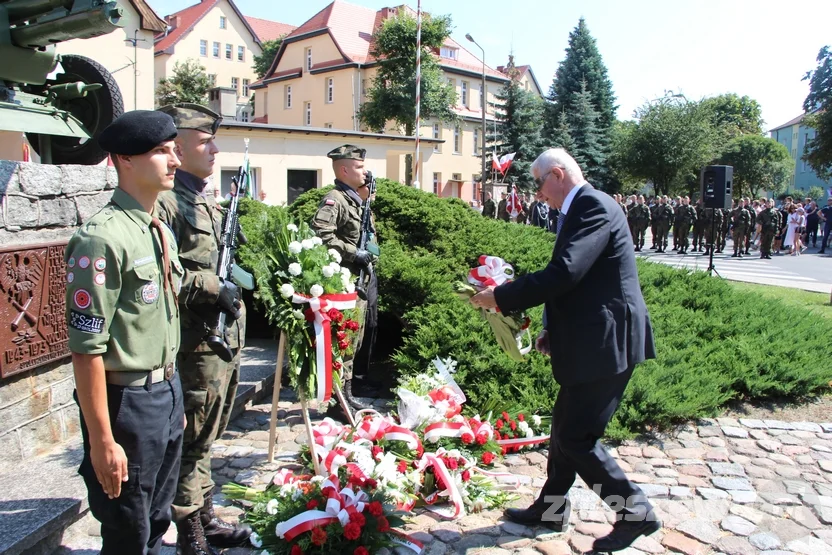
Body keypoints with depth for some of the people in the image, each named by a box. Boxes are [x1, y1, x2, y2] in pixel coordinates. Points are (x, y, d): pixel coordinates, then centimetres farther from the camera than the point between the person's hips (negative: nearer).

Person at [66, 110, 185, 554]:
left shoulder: (161, 231, 8)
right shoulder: (101, 239, -19)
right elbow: (86, 348, -20)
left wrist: (174, 398, 18)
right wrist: (102, 441, -18)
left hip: (167, 393, 8)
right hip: (126, 401, -8)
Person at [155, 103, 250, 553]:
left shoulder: (208, 202, 16)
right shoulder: (166, 203, -14)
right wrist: (215, 286, -21)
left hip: (226, 338, 9)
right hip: (195, 344, -9)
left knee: (206, 438, 20)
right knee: (191, 441, 4)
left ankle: (205, 517, 36)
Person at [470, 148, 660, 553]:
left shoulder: (593, 206, -16)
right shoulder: (582, 209, 15)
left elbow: (562, 274, -27)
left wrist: (499, 297, -19)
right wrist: (553, 329, 13)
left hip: (605, 343, -10)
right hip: (589, 341, 10)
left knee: (576, 437, -3)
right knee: (564, 426, 18)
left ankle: (635, 512, 13)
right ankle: (551, 508, 33)